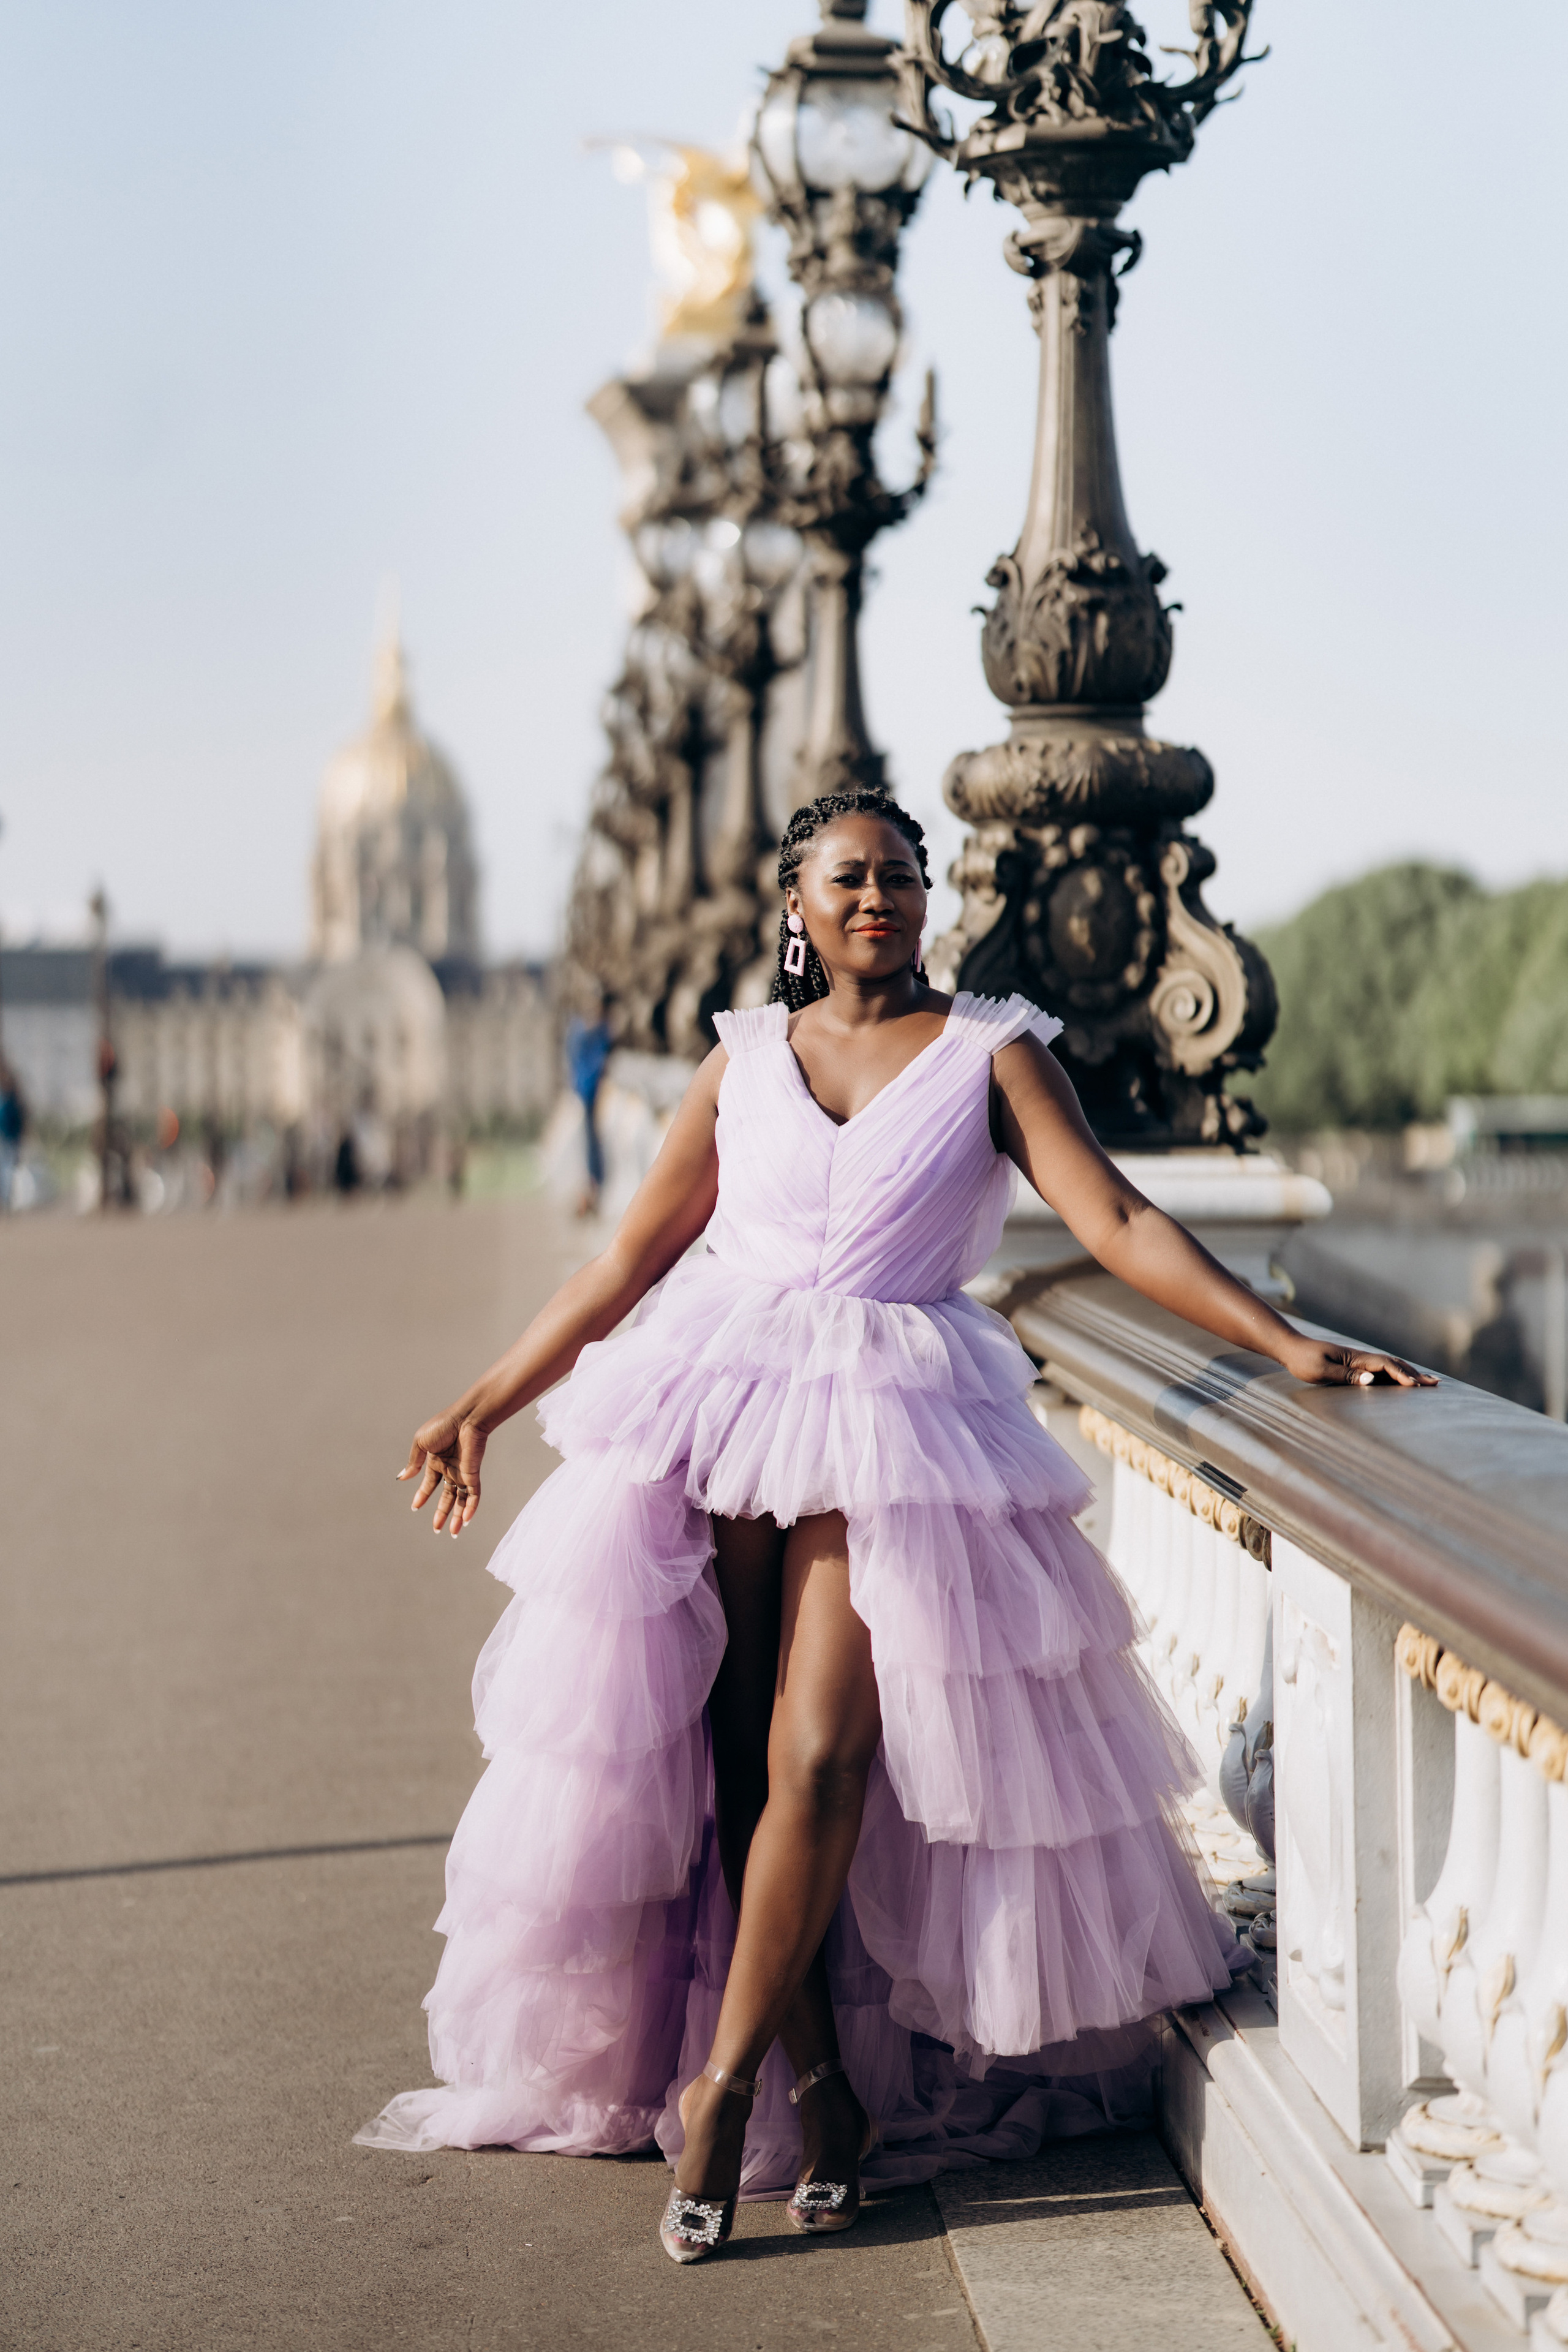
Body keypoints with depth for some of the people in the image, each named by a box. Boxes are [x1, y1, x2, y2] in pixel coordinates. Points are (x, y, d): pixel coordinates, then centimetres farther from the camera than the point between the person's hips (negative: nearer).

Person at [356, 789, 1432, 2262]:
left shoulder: (992, 1051, 5)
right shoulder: (743, 1058, 12)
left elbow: (1116, 1225, -1)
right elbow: (629, 1258, 17)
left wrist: (1285, 1344, -11)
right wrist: (488, 1400, 17)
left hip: (891, 1425, -2)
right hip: (716, 1405, 3)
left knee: (820, 1759, -14)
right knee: (736, 1763, -3)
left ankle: (722, 2087, -4)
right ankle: (819, 2082, 8)